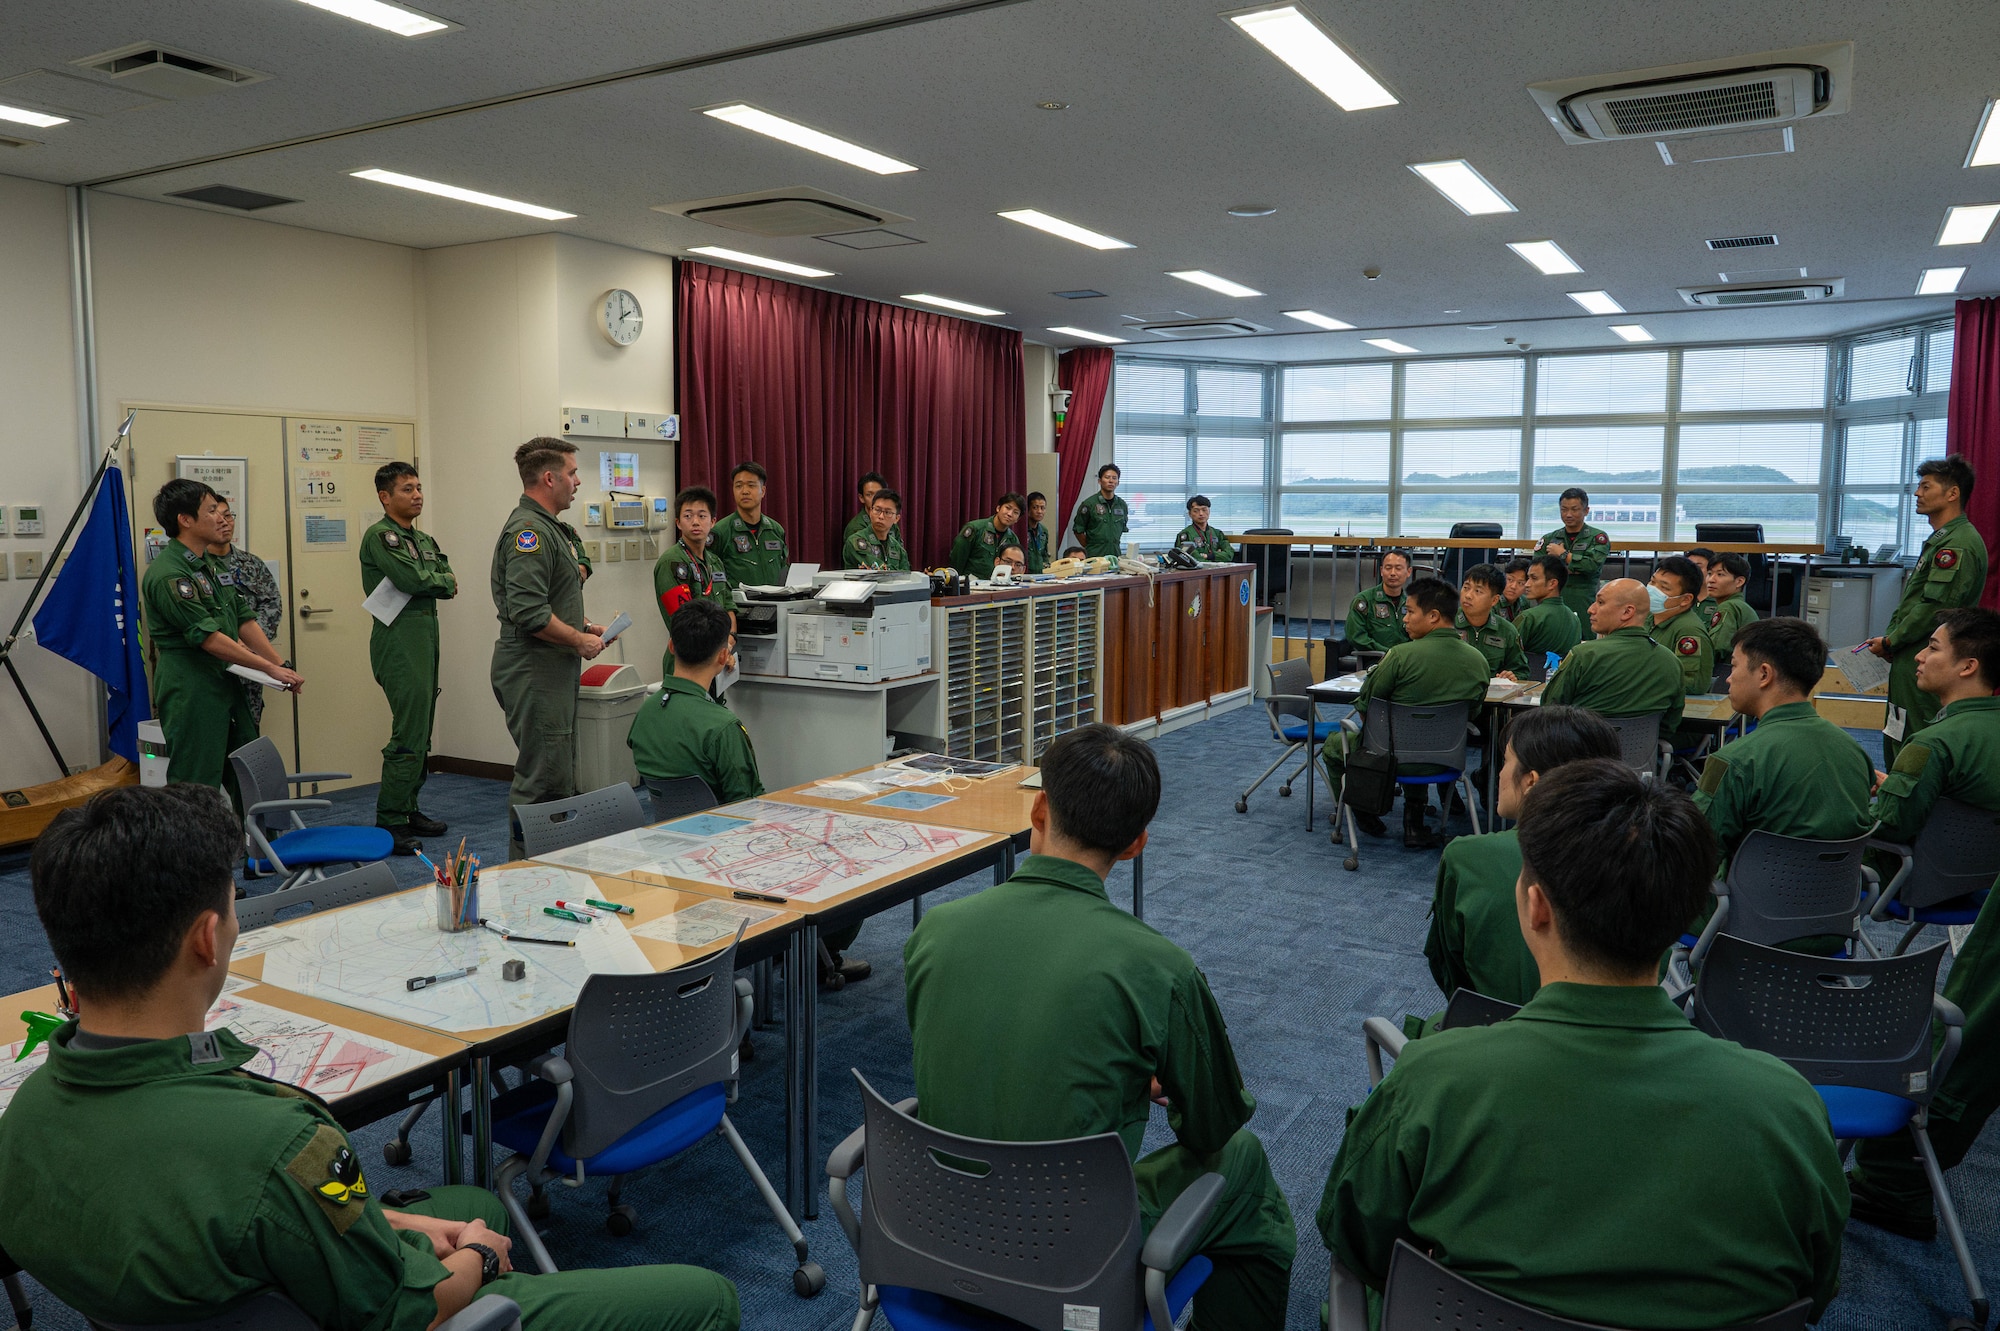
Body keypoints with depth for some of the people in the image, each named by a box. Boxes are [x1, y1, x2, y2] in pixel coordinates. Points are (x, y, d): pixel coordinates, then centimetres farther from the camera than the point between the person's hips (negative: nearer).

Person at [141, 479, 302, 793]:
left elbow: (244, 619, 13)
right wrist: (270, 668, -17)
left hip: (225, 683, 9)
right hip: (190, 692, -9)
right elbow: (209, 638, -20)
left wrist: (281, 665, 4)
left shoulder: (208, 564, 14)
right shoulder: (167, 574, -17)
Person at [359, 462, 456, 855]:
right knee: (409, 736, -12)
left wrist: (428, 581, -8)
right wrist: (440, 580, -2)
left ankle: (408, 810, 21)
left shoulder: (425, 540, 19)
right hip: (399, 641, -9)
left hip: (426, 637, 9)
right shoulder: (380, 536, -7)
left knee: (420, 734, 12)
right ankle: (389, 823, -7)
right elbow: (413, 579, -19)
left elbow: (449, 584, 10)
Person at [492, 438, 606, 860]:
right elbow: (529, 612, -26)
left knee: (559, 776, 15)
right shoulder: (528, 530, -17)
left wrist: (585, 626, 14)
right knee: (542, 778, -7)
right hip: (534, 671, -11)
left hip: (552, 670, 11)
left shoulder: (546, 526, 18)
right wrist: (579, 640, -15)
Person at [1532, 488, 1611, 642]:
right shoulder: (1548, 540, 15)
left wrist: (1562, 554, -3)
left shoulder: (1598, 537, 5)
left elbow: (1594, 564, -13)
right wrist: (1570, 569, -10)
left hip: (1585, 607, -2)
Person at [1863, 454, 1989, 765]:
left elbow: (1936, 608, -21)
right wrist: (1889, 637, 10)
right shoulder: (1941, 539, 18)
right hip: (1910, 657, 11)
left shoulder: (1958, 544, -16)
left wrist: (1891, 642, -12)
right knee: (1895, 743, 15)